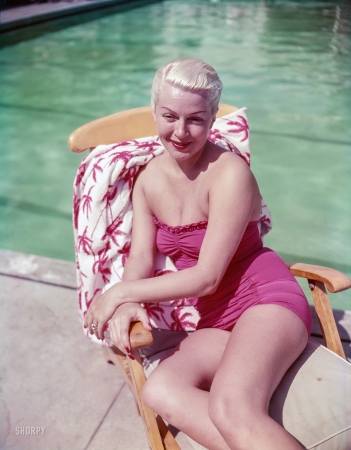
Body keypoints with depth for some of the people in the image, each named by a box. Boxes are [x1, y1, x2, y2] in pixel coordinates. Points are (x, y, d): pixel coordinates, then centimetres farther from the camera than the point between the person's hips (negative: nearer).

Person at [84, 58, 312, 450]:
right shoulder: (149, 179, 6)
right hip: (214, 322, 6)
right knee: (159, 391, -23)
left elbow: (207, 277, -16)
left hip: (266, 299, -6)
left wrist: (120, 292, -13)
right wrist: (126, 304, -20)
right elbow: (141, 257, 1)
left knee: (232, 409, -33)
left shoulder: (230, 173, -15)